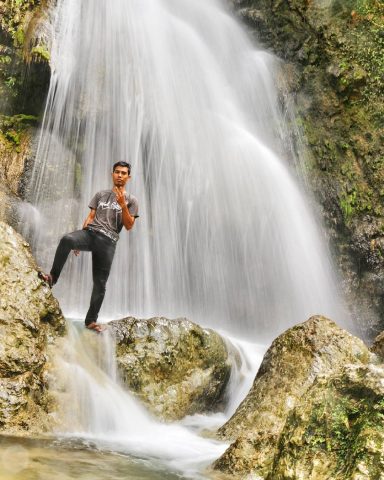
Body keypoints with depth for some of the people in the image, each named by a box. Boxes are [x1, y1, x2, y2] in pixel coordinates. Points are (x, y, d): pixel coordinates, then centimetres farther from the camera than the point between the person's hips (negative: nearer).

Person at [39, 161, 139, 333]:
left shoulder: (131, 200, 12)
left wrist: (122, 205, -12)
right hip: (90, 233, 2)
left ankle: (91, 320, 9)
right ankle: (53, 276, -22)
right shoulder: (100, 194, 20)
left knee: (100, 283, -2)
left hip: (108, 241, -1)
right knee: (67, 239, -33)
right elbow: (90, 217, 17)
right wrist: (80, 239, 8)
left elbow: (129, 226, 2)